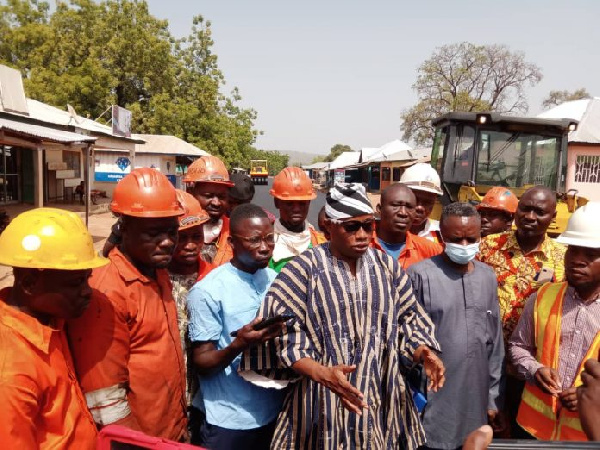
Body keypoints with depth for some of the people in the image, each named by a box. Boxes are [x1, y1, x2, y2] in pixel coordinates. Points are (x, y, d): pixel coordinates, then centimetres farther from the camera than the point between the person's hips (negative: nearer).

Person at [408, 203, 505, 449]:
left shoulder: (488, 277, 6)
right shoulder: (420, 274, -12)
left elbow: (495, 342, 10)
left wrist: (494, 398, 11)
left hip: (475, 403, 5)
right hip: (432, 405, -5)